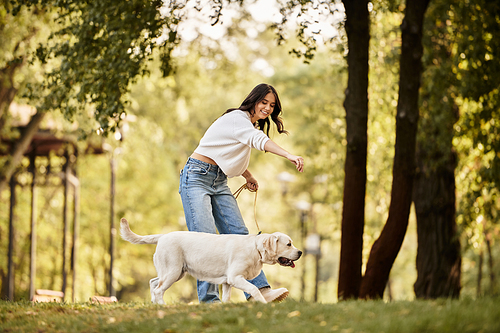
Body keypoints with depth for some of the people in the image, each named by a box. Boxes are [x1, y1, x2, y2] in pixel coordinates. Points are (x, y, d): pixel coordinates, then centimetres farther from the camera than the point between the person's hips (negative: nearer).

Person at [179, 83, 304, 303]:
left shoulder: (250, 124, 16)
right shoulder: (237, 118, -12)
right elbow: (258, 139, -32)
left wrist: (249, 177, 14)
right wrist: (289, 155, -44)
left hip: (219, 182, 8)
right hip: (197, 177, -8)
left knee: (239, 234, -7)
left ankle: (260, 290, -18)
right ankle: (208, 299, -17)